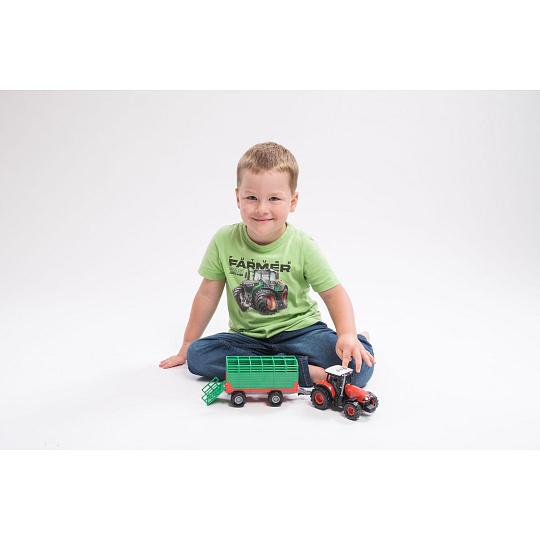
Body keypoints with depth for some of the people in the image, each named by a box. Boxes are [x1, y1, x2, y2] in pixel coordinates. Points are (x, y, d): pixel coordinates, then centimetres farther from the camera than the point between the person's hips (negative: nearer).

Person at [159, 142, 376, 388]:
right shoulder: (224, 241, -8)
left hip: (298, 330, -4)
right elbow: (208, 294, 1)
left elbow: (334, 293, -8)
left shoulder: (302, 246, -12)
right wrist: (187, 346, 7)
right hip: (246, 337, 5)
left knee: (359, 365, -31)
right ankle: (304, 371, -27)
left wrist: (347, 335, -27)